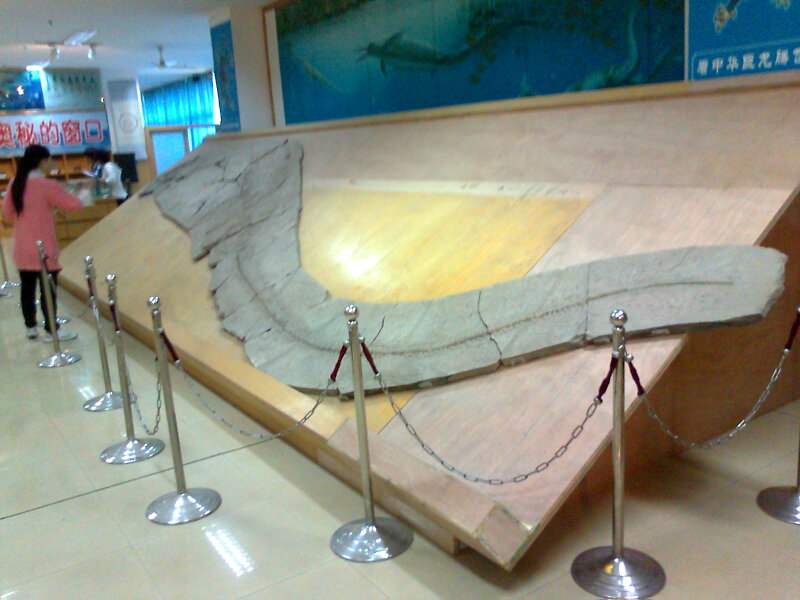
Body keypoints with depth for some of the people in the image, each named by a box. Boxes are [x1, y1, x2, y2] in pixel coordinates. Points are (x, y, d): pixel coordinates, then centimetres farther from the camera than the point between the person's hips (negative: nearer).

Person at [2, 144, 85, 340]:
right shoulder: (47, 185, -15)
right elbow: (75, 204, -10)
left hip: (22, 248, 6)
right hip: (44, 249, -6)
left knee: (27, 288, 13)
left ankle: (31, 327, 24)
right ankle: (50, 331, 6)